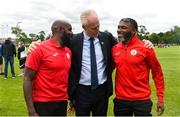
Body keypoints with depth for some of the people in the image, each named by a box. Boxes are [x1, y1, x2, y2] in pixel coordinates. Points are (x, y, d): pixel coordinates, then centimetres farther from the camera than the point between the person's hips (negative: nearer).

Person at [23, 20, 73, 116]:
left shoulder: (68, 51, 5)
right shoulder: (40, 49, -11)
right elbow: (27, 79, -11)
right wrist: (31, 111, -15)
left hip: (63, 103, 6)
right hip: (43, 104, -5)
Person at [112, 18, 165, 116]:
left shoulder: (145, 48, -8)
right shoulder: (114, 49, 0)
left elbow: (157, 73, -2)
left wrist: (160, 98, -3)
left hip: (142, 100, -3)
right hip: (120, 100, 3)